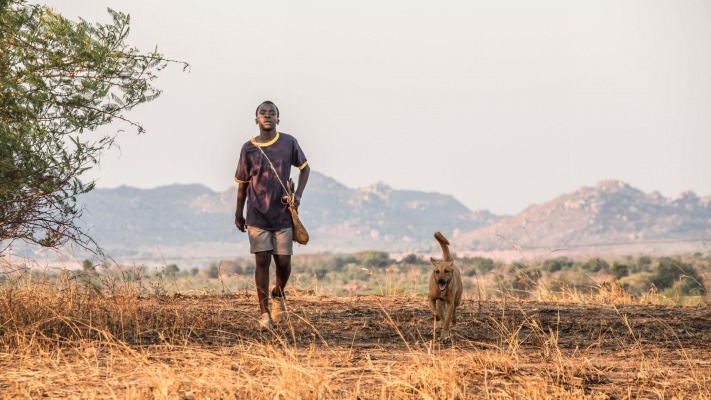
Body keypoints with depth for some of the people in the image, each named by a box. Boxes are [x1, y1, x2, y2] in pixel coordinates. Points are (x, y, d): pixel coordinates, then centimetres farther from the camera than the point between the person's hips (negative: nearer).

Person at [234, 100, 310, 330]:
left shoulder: (289, 143, -1)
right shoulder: (248, 149, -2)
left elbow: (305, 167, 13)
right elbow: (243, 183, 7)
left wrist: (298, 194, -1)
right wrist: (238, 214, 10)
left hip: (283, 215, 1)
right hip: (257, 216, -1)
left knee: (283, 261, 1)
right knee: (262, 261, -5)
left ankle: (278, 294, 32)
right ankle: (264, 312, 1)